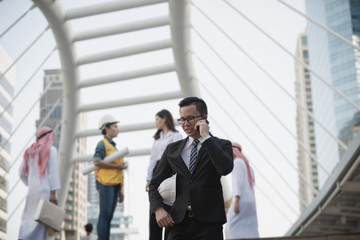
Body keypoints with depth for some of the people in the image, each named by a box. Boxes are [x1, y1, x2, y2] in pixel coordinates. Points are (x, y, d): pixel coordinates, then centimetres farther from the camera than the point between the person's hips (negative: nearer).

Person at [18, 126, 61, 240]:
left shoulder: (30, 150, 14)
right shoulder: (51, 150, -4)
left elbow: (22, 173, 16)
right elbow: (53, 172, -12)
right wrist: (53, 193, -14)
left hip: (32, 189, 6)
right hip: (45, 189, -6)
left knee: (28, 219, 12)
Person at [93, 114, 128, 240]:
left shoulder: (113, 146, 24)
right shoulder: (102, 144, -1)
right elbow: (97, 162, -17)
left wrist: (120, 189, 20)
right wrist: (117, 166, -15)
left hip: (114, 184, 8)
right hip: (105, 183, -8)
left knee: (109, 217, 5)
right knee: (105, 215, -12)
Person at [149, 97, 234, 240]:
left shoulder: (221, 145, 6)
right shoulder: (172, 149, 15)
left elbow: (226, 168, -16)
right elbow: (155, 183, 16)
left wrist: (206, 137, -10)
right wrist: (158, 209, -2)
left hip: (208, 224, -2)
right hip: (178, 223, 2)